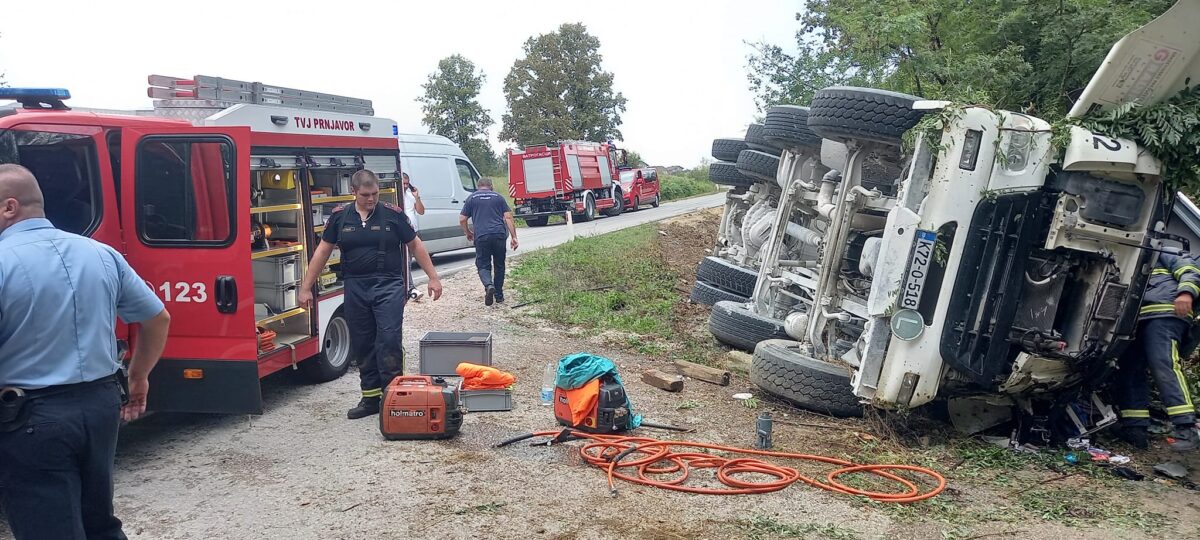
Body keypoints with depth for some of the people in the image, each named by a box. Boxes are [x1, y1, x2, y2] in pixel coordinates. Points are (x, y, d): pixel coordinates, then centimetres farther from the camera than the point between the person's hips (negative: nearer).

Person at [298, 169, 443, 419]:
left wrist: (433, 277, 4)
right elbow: (323, 251, 10)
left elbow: (415, 245, 6)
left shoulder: (392, 214, 0)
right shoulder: (340, 217, 6)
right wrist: (306, 287, 8)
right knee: (362, 345, 8)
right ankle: (370, 397, 19)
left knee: (389, 339, -12)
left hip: (389, 286, -3)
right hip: (355, 288, 3)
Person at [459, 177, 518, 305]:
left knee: (483, 265, 7)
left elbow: (462, 220, 9)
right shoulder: (498, 197, 16)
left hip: (481, 236, -1)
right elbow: (508, 217, 6)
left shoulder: (472, 198, 13)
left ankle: (489, 285, -22)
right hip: (499, 235, 1)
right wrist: (513, 237, 6)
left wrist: (468, 233, 27)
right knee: (499, 265, 15)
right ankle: (499, 295, 19)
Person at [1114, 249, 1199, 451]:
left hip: (1164, 315, -8)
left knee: (1163, 365, -23)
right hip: (1138, 321, 8)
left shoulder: (1163, 256, 19)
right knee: (1129, 369, -5)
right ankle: (1135, 427, -8)